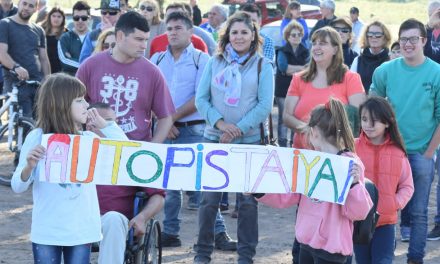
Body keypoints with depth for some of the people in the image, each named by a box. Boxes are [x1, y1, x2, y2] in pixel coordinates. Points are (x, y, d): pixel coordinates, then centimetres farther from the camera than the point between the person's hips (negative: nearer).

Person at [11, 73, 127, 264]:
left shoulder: (89, 139, 2)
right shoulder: (37, 138, -6)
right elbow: (17, 187, -5)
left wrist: (103, 124, 0)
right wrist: (29, 167, -26)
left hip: (82, 231, 3)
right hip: (47, 233, -3)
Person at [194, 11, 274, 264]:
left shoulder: (262, 65, 2)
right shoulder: (215, 62, 7)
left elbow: (265, 105, -5)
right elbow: (201, 99, 3)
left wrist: (237, 129, -14)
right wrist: (220, 123, -13)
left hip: (249, 141, -1)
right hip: (215, 139, 1)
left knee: (248, 199, 3)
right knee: (209, 198, 2)